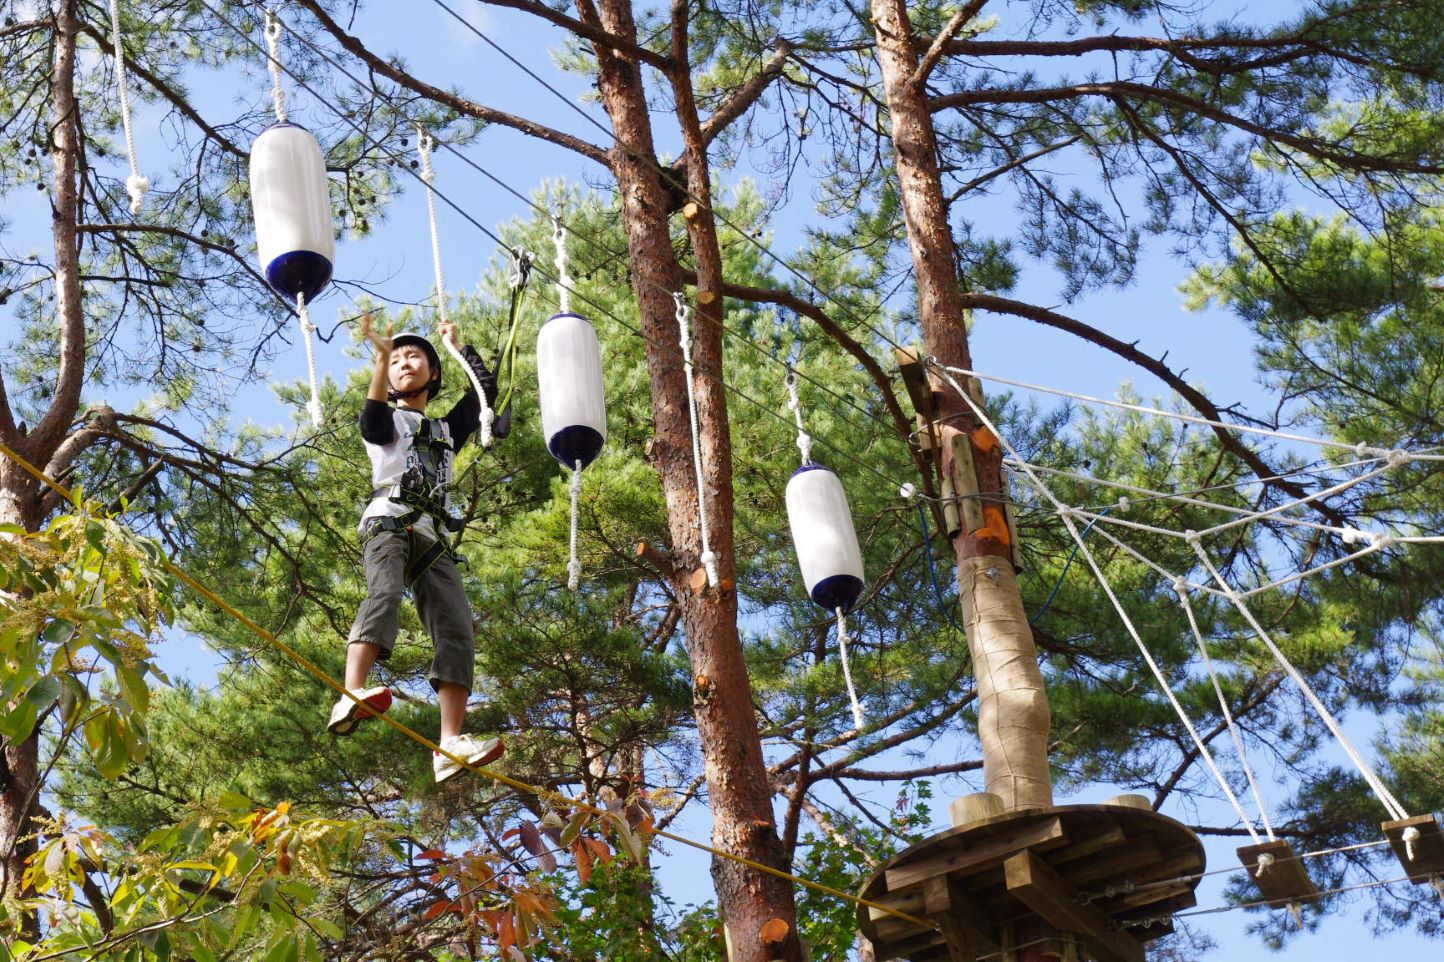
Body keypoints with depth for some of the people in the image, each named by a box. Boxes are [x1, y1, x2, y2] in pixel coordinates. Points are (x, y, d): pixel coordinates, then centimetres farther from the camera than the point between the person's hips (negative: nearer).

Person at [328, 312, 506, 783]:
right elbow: (371, 419, -4)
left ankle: (450, 745, -28)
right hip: (389, 523, -4)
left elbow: (486, 387, 27)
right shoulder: (387, 421, 22)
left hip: (433, 537, 4)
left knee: (456, 630, -16)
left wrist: (455, 343, 35)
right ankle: (351, 698, -54)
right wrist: (381, 358, -14)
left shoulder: (447, 428, 35)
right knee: (384, 593, -35)